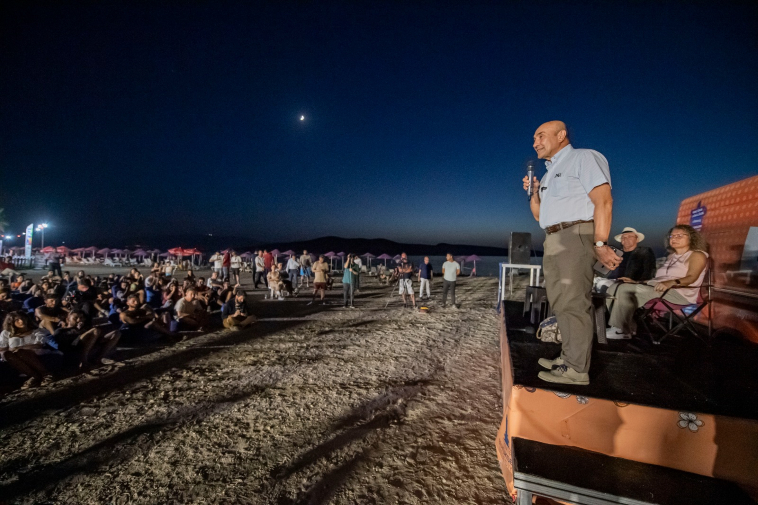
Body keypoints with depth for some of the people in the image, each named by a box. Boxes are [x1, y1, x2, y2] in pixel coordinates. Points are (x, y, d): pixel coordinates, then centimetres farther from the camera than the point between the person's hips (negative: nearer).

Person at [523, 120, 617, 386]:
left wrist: (600, 244, -21)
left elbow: (603, 201, -13)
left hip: (575, 236, -9)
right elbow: (539, 215, 25)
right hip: (553, 241, 9)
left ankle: (576, 368, -5)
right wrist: (534, 193, 8)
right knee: (560, 302, 13)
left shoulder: (584, 158, -2)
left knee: (572, 302, -11)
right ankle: (568, 356, 23)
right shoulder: (549, 173, 23)